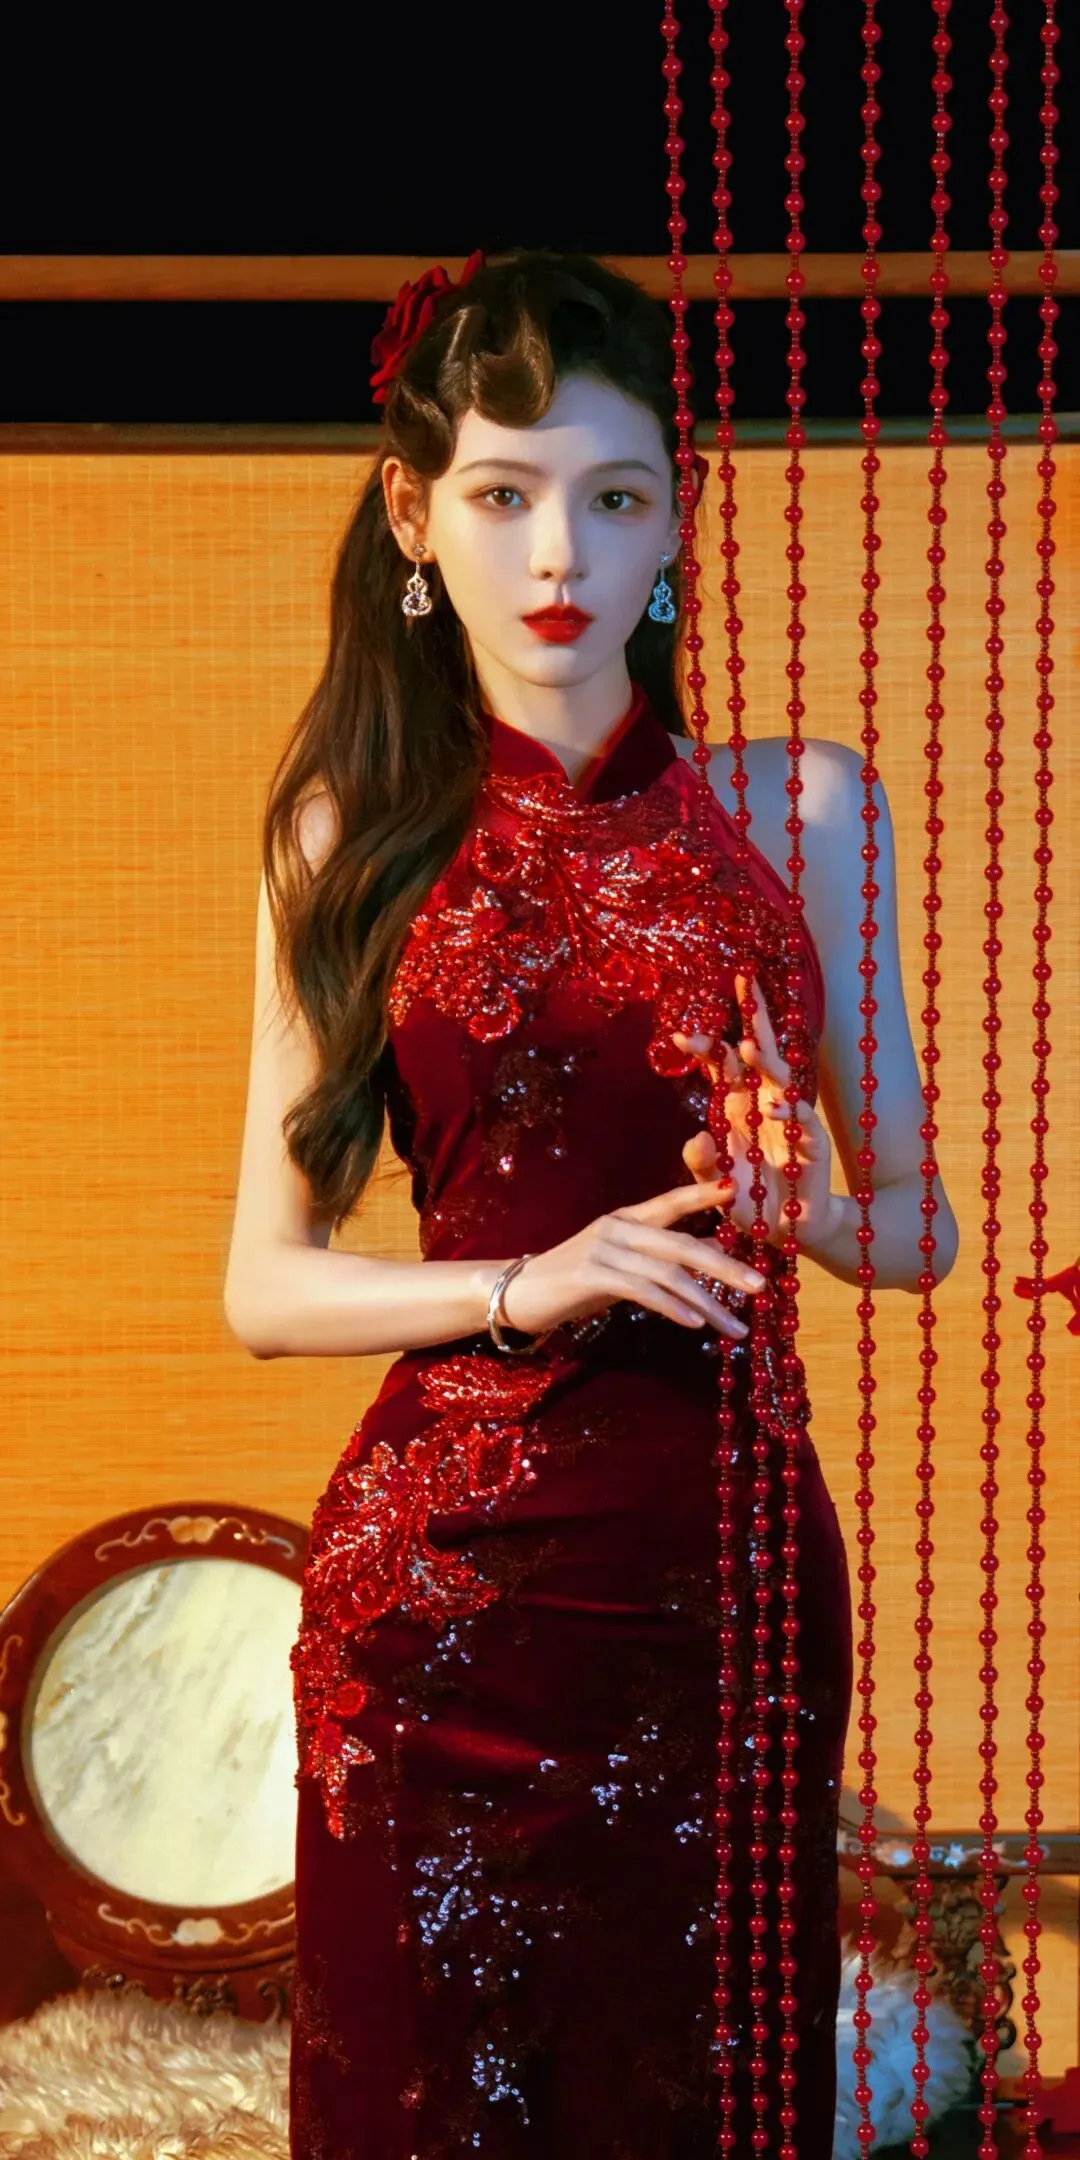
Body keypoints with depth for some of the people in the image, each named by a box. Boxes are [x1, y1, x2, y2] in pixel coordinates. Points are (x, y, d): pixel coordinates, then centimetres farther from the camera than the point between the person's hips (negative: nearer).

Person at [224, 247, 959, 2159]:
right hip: (443, 1573, -1)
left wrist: (804, 1203, -11)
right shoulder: (352, 835, 3)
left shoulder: (801, 805, 5)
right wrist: (529, 1286, -13)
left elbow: (922, 1222, 11)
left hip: (733, 1560, 1)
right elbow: (265, 1284, 2)